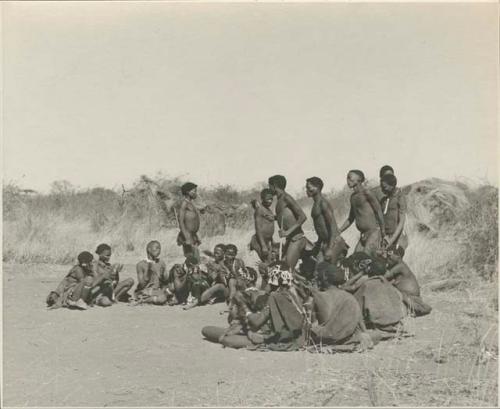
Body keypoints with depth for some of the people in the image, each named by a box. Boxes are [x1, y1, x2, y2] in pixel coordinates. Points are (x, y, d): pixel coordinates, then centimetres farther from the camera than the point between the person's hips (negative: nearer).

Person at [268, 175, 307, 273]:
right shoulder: (280, 200, 18)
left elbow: (302, 217, -19)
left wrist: (288, 231, -25)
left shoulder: (286, 198, -10)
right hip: (289, 240, 9)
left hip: (296, 239, -9)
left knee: (289, 270, -15)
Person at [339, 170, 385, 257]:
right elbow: (350, 219, 25)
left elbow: (379, 212, -9)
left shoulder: (367, 193, -7)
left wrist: (383, 234, -12)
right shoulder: (353, 197, 18)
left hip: (374, 233, -8)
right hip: (363, 235, 8)